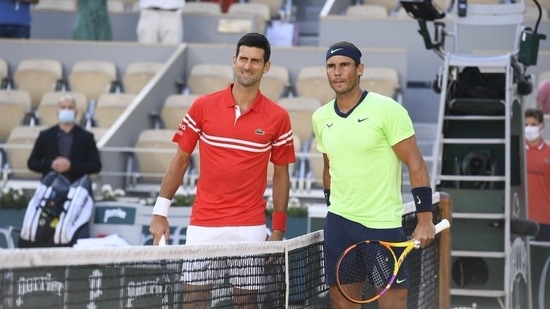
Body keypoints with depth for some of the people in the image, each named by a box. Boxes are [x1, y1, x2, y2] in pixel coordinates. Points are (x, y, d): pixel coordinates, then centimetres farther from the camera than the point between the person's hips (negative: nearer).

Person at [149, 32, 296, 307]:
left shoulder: (278, 118, 1)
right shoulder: (203, 107, 1)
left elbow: (281, 175, 7)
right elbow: (180, 160, 8)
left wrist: (278, 230, 3)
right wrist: (160, 211, 4)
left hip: (249, 228, 0)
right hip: (202, 226, 0)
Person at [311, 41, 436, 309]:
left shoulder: (387, 110, -10)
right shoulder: (321, 118, 7)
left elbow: (415, 165, -10)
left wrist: (425, 218, -15)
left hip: (383, 225, -5)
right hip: (338, 224, 5)